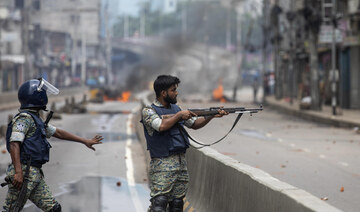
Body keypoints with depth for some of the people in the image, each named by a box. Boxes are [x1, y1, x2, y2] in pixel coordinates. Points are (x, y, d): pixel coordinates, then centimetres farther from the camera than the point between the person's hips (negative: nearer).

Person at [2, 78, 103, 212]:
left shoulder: (35, 120, 21)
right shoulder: (24, 118, -11)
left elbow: (58, 133, 30)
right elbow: (14, 145, -21)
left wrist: (85, 141, 33)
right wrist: (18, 172, -30)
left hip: (35, 175, 10)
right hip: (24, 173, -10)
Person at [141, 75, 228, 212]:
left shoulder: (175, 108, 16)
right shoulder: (149, 111, -5)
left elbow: (195, 124, 21)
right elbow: (161, 126, -23)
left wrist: (211, 115, 7)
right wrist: (179, 115, -11)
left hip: (181, 163, 7)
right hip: (162, 164, -7)